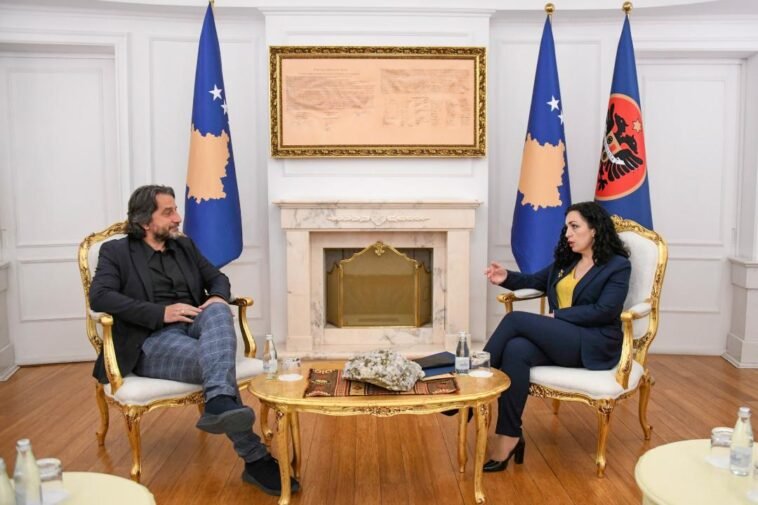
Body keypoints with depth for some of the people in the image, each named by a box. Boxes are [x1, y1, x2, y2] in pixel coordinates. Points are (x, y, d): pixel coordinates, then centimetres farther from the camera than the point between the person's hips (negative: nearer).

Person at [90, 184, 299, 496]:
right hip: (151, 341, -4)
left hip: (194, 327, 4)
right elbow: (99, 297, -11)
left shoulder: (185, 246, 22)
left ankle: (219, 405, -57)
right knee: (212, 360, -34)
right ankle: (256, 460, -35)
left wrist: (219, 297, -6)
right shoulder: (116, 251, 5)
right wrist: (161, 312, -20)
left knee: (219, 311, -34)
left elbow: (217, 277, 22)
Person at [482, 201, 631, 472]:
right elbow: (536, 280, 27)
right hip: (560, 340, 6)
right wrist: (507, 278, 7)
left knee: (516, 319, -25)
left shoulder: (618, 266, 0)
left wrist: (557, 316, -14)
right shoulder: (566, 260, 19)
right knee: (516, 350, -29)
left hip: (593, 345, -6)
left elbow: (605, 311, -12)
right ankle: (509, 437, -29)